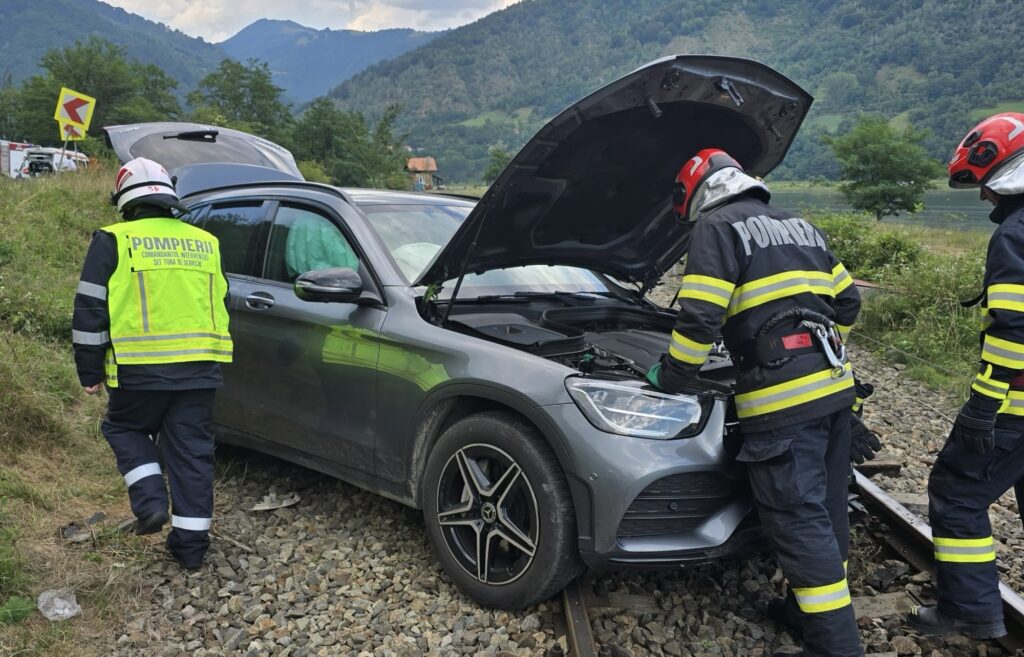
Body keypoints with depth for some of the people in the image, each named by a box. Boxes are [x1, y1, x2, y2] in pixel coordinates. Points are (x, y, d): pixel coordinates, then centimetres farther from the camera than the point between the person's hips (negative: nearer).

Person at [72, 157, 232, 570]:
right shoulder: (205, 243, 13)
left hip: (142, 369, -3)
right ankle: (191, 543, 13)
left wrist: (90, 372, 6)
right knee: (192, 451, 9)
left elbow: (90, 311, -2)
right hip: (200, 369, 3)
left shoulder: (114, 242, 0)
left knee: (124, 428, 22)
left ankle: (151, 503, 5)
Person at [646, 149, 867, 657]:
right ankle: (813, 608, 31)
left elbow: (699, 318, -13)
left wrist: (670, 378, 1)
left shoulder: (717, 227, -3)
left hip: (782, 398, -9)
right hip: (834, 386, 9)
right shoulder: (800, 226, 22)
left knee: (800, 521, -3)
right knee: (826, 510, 17)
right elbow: (846, 300, 24)